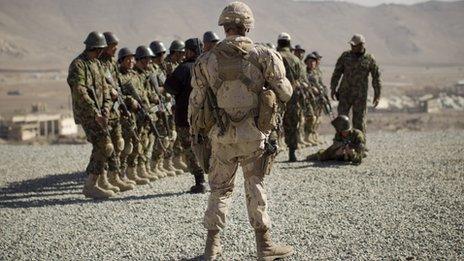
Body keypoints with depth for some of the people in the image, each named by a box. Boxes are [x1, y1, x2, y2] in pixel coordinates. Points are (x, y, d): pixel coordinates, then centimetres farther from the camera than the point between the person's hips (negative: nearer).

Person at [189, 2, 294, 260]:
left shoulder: (207, 61, -2)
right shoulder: (264, 56, -7)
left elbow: (197, 102, 2)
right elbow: (285, 93, -2)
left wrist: (194, 131, 18)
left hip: (222, 135, 1)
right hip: (254, 134, -1)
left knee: (221, 188, 15)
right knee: (256, 186, 12)